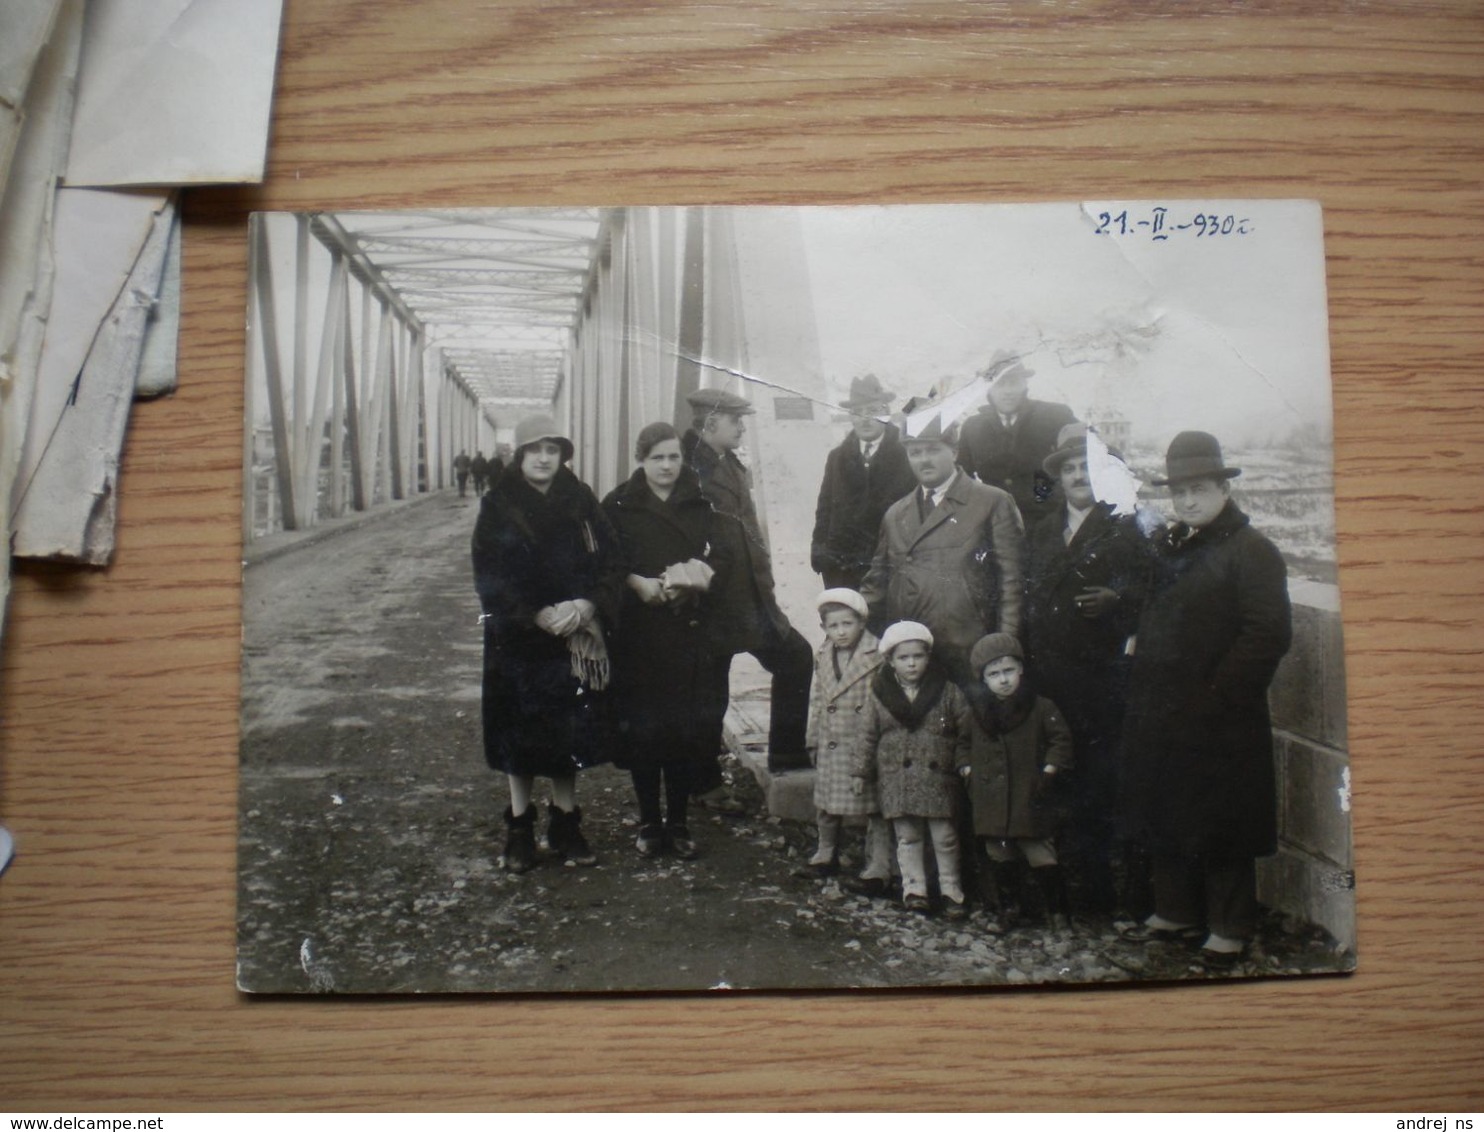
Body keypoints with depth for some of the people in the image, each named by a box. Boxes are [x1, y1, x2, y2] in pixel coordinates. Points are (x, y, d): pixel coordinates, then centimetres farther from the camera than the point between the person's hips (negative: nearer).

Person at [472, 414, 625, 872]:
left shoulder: (580, 501, 3)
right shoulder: (498, 507, -3)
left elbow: (611, 561, -1)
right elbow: (491, 577, -9)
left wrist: (586, 605, -17)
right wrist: (538, 615, -19)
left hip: (576, 639, 2)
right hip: (519, 641, -2)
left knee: (571, 732, 7)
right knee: (520, 734, 6)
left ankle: (565, 823, 23)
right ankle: (519, 828, 22)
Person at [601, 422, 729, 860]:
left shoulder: (700, 505, 10)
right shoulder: (619, 505, 3)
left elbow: (718, 557, 8)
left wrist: (702, 575, -11)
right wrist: (639, 583, -16)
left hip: (689, 632, 2)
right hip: (637, 632, -2)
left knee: (687, 729, 2)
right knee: (642, 729, 0)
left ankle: (679, 824, 14)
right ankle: (649, 823, 14)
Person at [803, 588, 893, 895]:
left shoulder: (877, 656, -10)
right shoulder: (822, 658, 8)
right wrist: (813, 739, 14)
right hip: (831, 746, 5)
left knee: (874, 808, 0)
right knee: (826, 804, 17)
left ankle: (877, 871, 7)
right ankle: (826, 854, 38)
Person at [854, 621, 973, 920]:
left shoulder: (948, 691, -2)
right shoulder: (880, 694, 1)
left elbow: (966, 732, 3)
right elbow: (870, 736, 7)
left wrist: (965, 765, -5)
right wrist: (862, 772, 7)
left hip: (938, 778, -1)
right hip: (897, 780, 1)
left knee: (945, 837, 5)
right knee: (907, 837, 9)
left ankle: (951, 891, 18)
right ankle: (914, 889, 19)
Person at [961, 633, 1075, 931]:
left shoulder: (1041, 708, -5)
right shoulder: (976, 711, 6)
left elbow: (1061, 739, 0)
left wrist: (1050, 770, -9)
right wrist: (965, 768, 8)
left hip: (1030, 800, -3)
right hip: (991, 803, 4)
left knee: (1042, 858, -3)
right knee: (1001, 859, 13)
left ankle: (1057, 912, 10)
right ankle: (1008, 909, 27)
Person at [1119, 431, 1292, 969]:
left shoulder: (1251, 551, -10)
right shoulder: (1168, 546, 13)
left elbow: (1269, 634, -17)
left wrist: (1217, 697, -18)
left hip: (1218, 722, -7)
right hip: (1159, 716, 7)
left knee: (1219, 825, 3)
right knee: (1164, 818, 16)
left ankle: (1230, 929, 18)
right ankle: (1176, 913, 31)